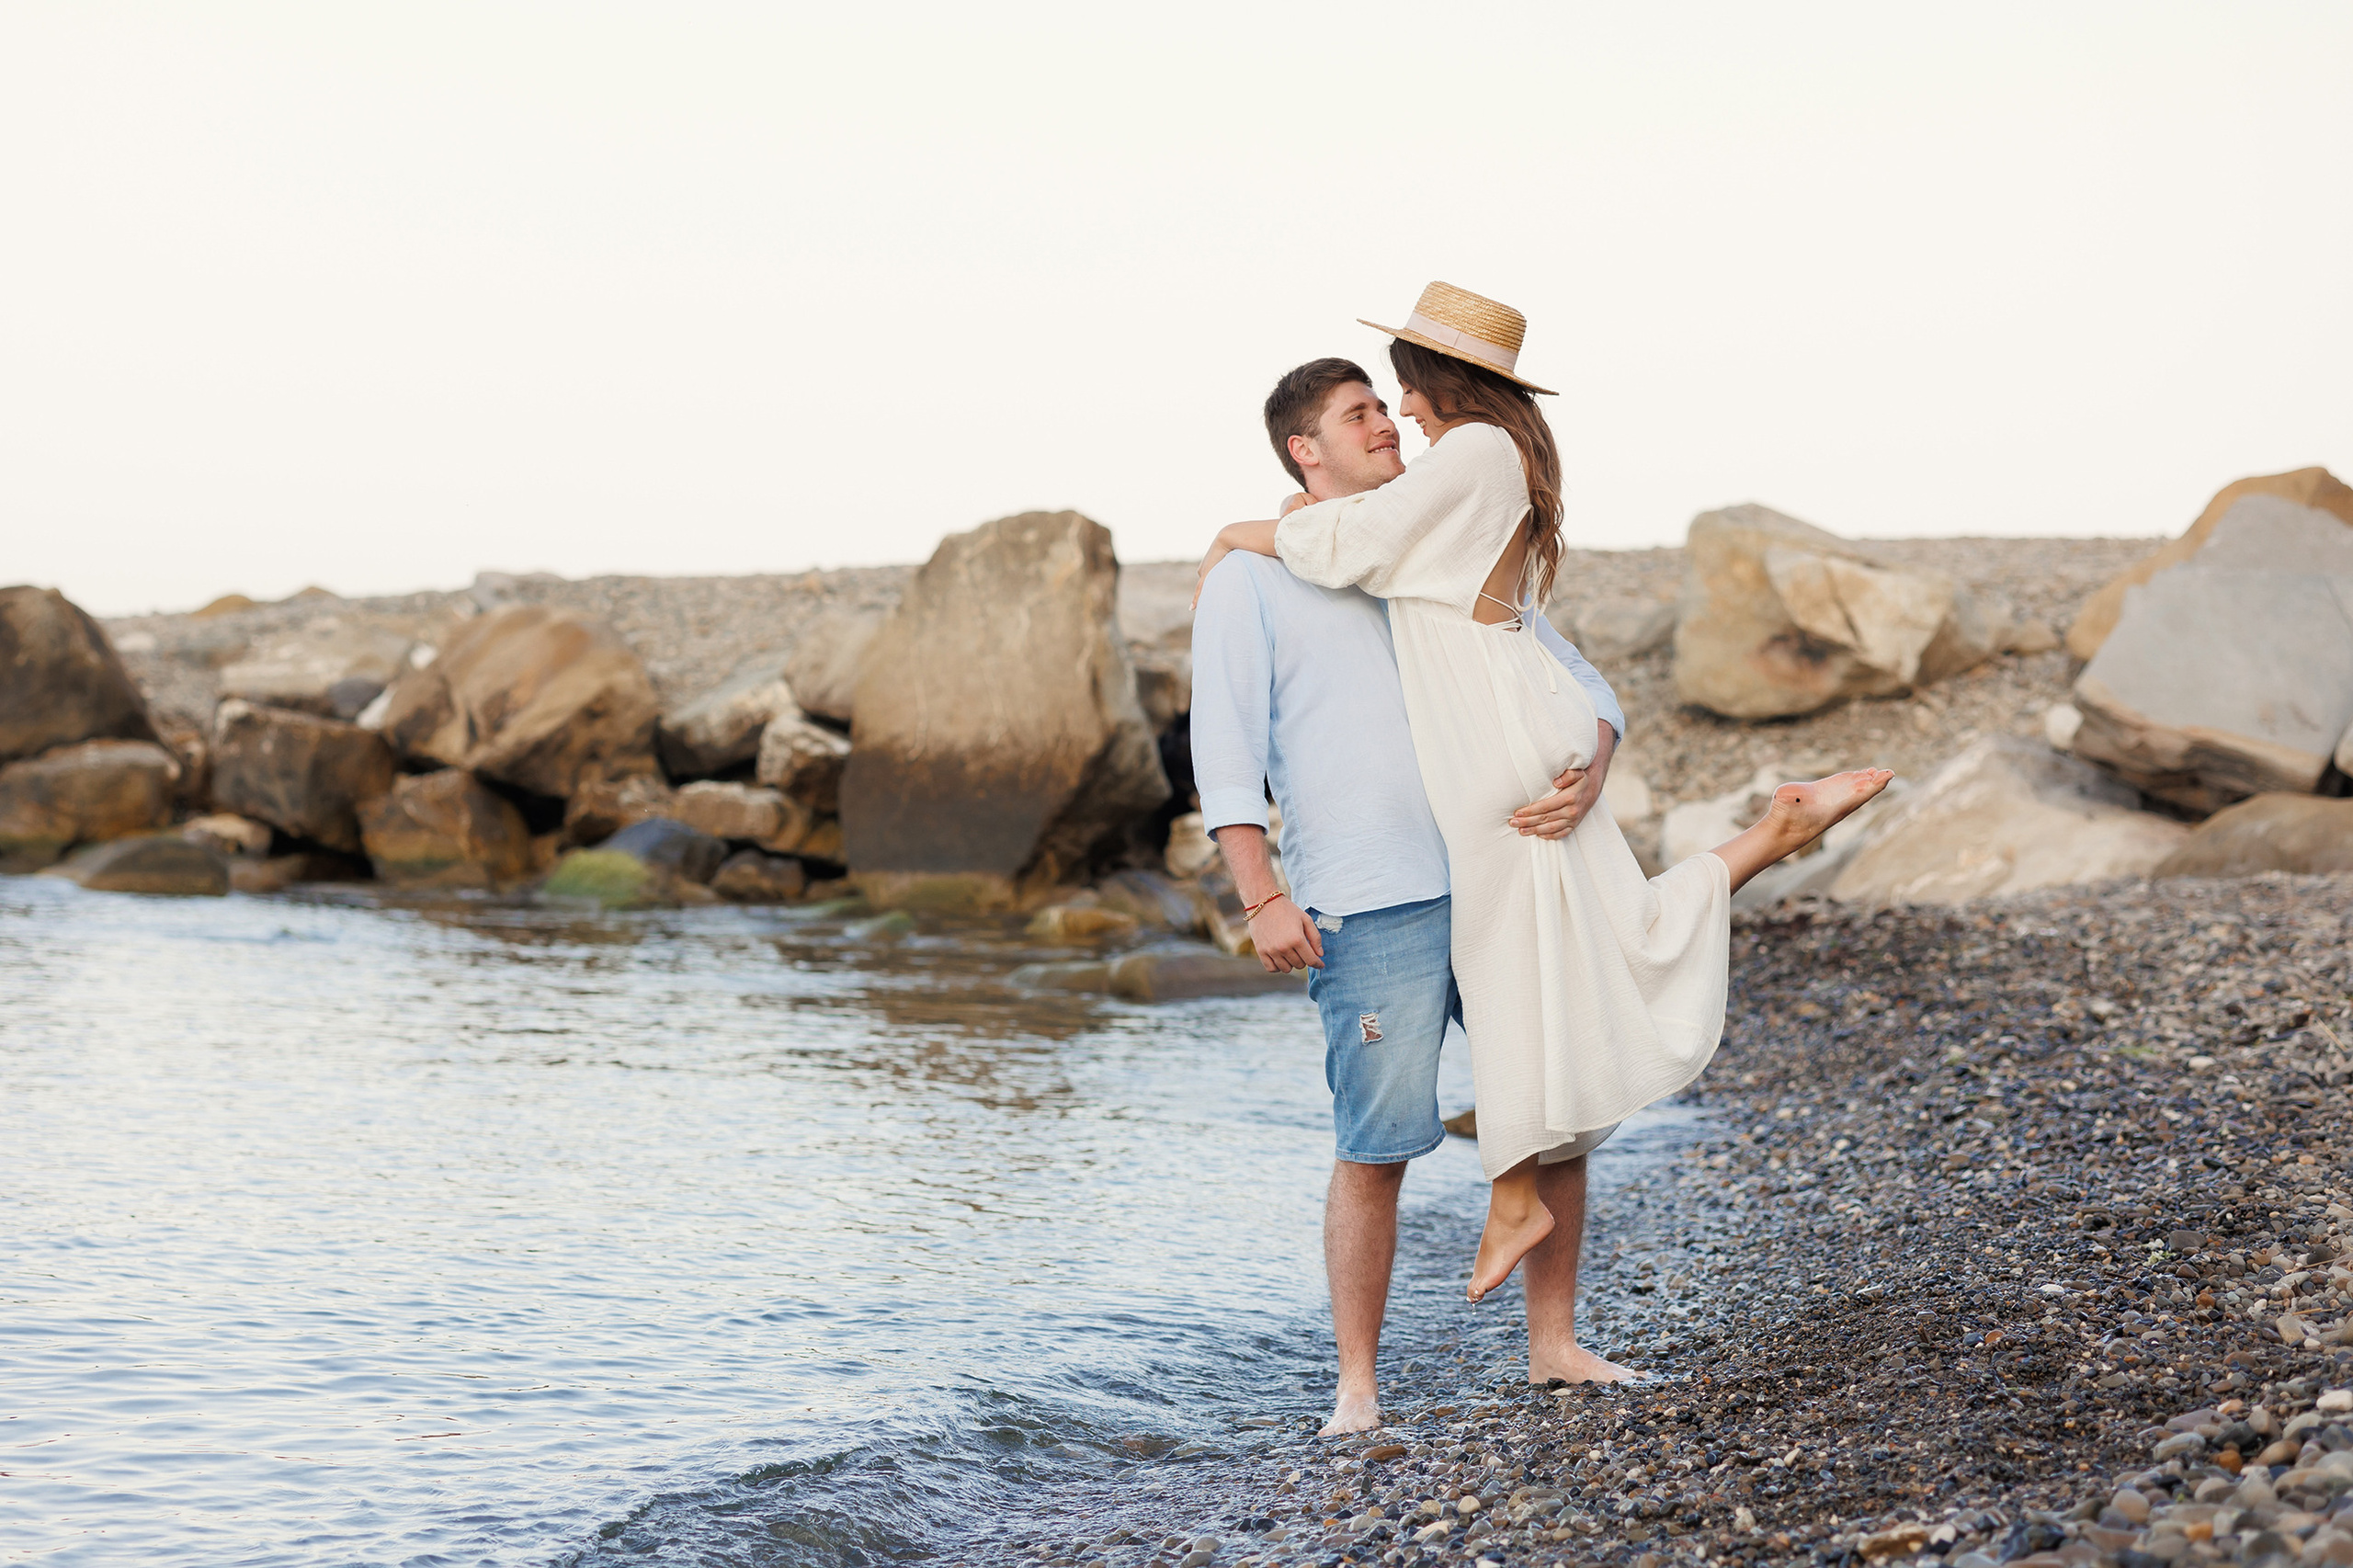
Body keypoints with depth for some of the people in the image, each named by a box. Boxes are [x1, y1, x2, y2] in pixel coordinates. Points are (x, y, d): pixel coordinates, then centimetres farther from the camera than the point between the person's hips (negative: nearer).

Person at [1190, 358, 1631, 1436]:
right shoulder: (1254, 578, 6)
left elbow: (1583, 687, 17)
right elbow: (1225, 750, -2)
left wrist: (1587, 778, -5)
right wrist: (1262, 899, -13)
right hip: (1371, 910, -5)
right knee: (1374, 1146, -7)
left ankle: (1554, 1343, 20)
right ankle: (1357, 1385, 5)